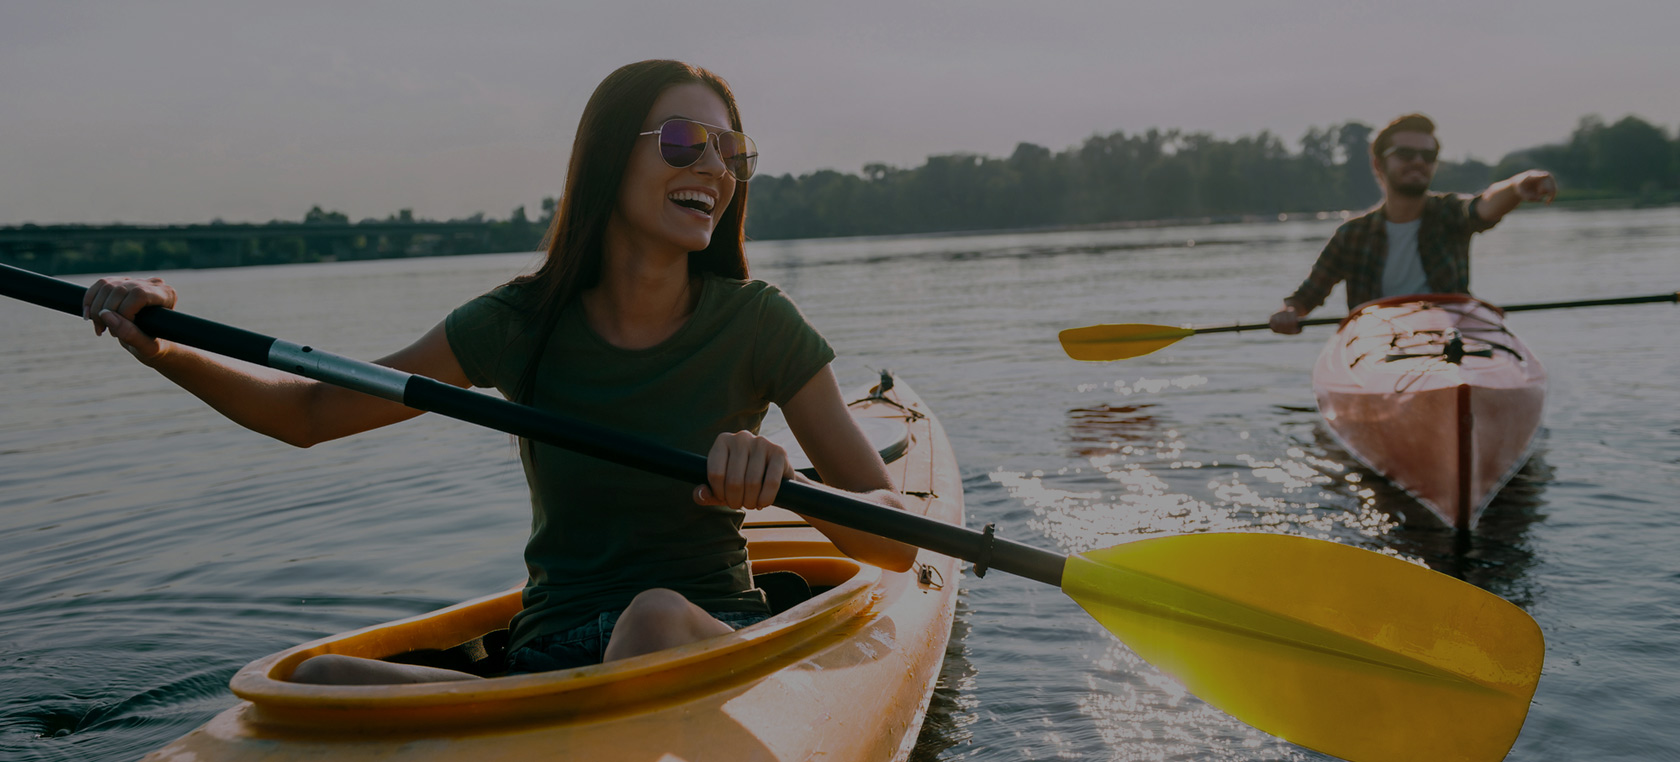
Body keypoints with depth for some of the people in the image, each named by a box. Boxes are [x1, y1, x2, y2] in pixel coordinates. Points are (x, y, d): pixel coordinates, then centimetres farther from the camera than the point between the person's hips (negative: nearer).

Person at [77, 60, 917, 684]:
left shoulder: (757, 325, -5)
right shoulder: (522, 323, 0)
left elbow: (897, 540, -6)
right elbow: (310, 413, 7)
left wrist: (786, 484, -27)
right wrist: (164, 351, -10)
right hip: (550, 657, 2)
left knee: (656, 615, -38)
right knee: (321, 680, -24)